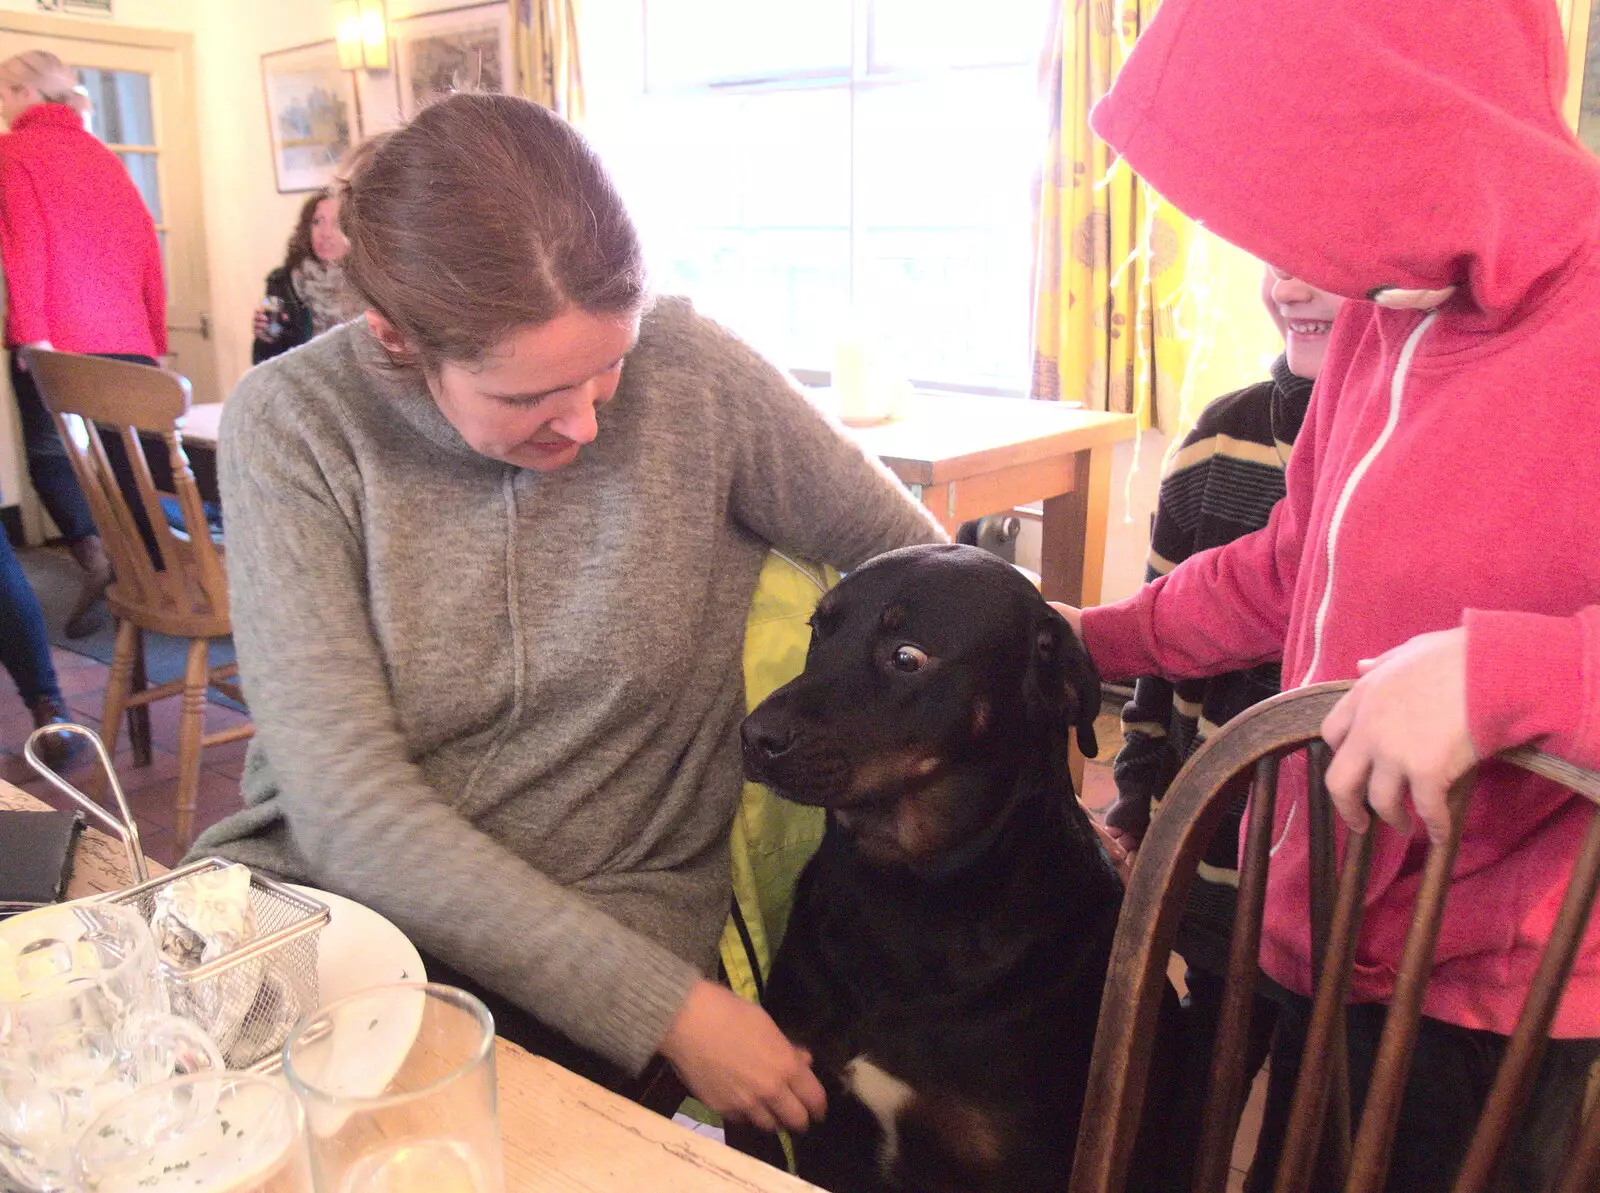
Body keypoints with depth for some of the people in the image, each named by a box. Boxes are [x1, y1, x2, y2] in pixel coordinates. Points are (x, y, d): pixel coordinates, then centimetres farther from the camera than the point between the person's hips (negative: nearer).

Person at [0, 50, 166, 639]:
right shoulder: (103, 156, 18)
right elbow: (146, 249, 15)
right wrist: (155, 337, 16)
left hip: (57, 342, -5)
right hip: (125, 341, 5)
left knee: (49, 454, 4)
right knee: (124, 462, 7)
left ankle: (94, 554, -18)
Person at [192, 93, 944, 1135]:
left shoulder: (691, 373, -9)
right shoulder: (292, 422, -11)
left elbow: (911, 556, 5)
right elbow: (347, 805, -17)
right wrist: (665, 1007, -21)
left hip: (612, 924, -2)